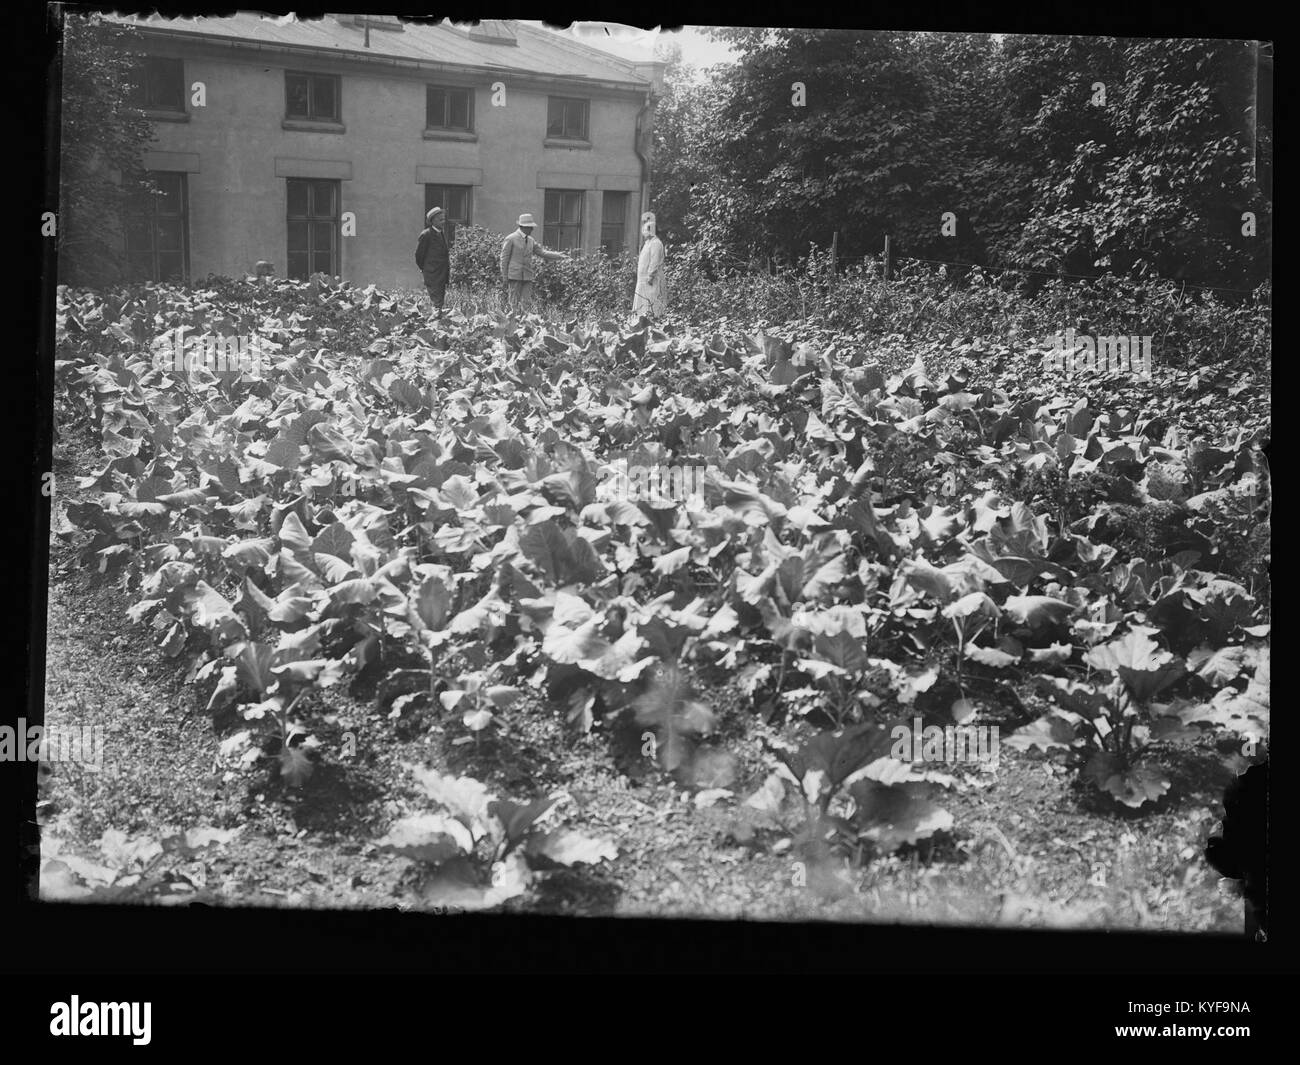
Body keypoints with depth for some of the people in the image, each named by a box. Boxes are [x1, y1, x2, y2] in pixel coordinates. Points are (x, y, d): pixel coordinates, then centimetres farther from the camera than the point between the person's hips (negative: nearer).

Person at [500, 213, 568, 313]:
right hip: (514, 275, -6)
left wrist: (558, 255, 0)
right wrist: (504, 277, -7)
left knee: (527, 303, -1)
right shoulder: (511, 239, -7)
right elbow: (504, 259, -5)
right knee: (514, 303, -3)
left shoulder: (530, 240, 12)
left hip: (527, 276, 6)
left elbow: (542, 252, 12)